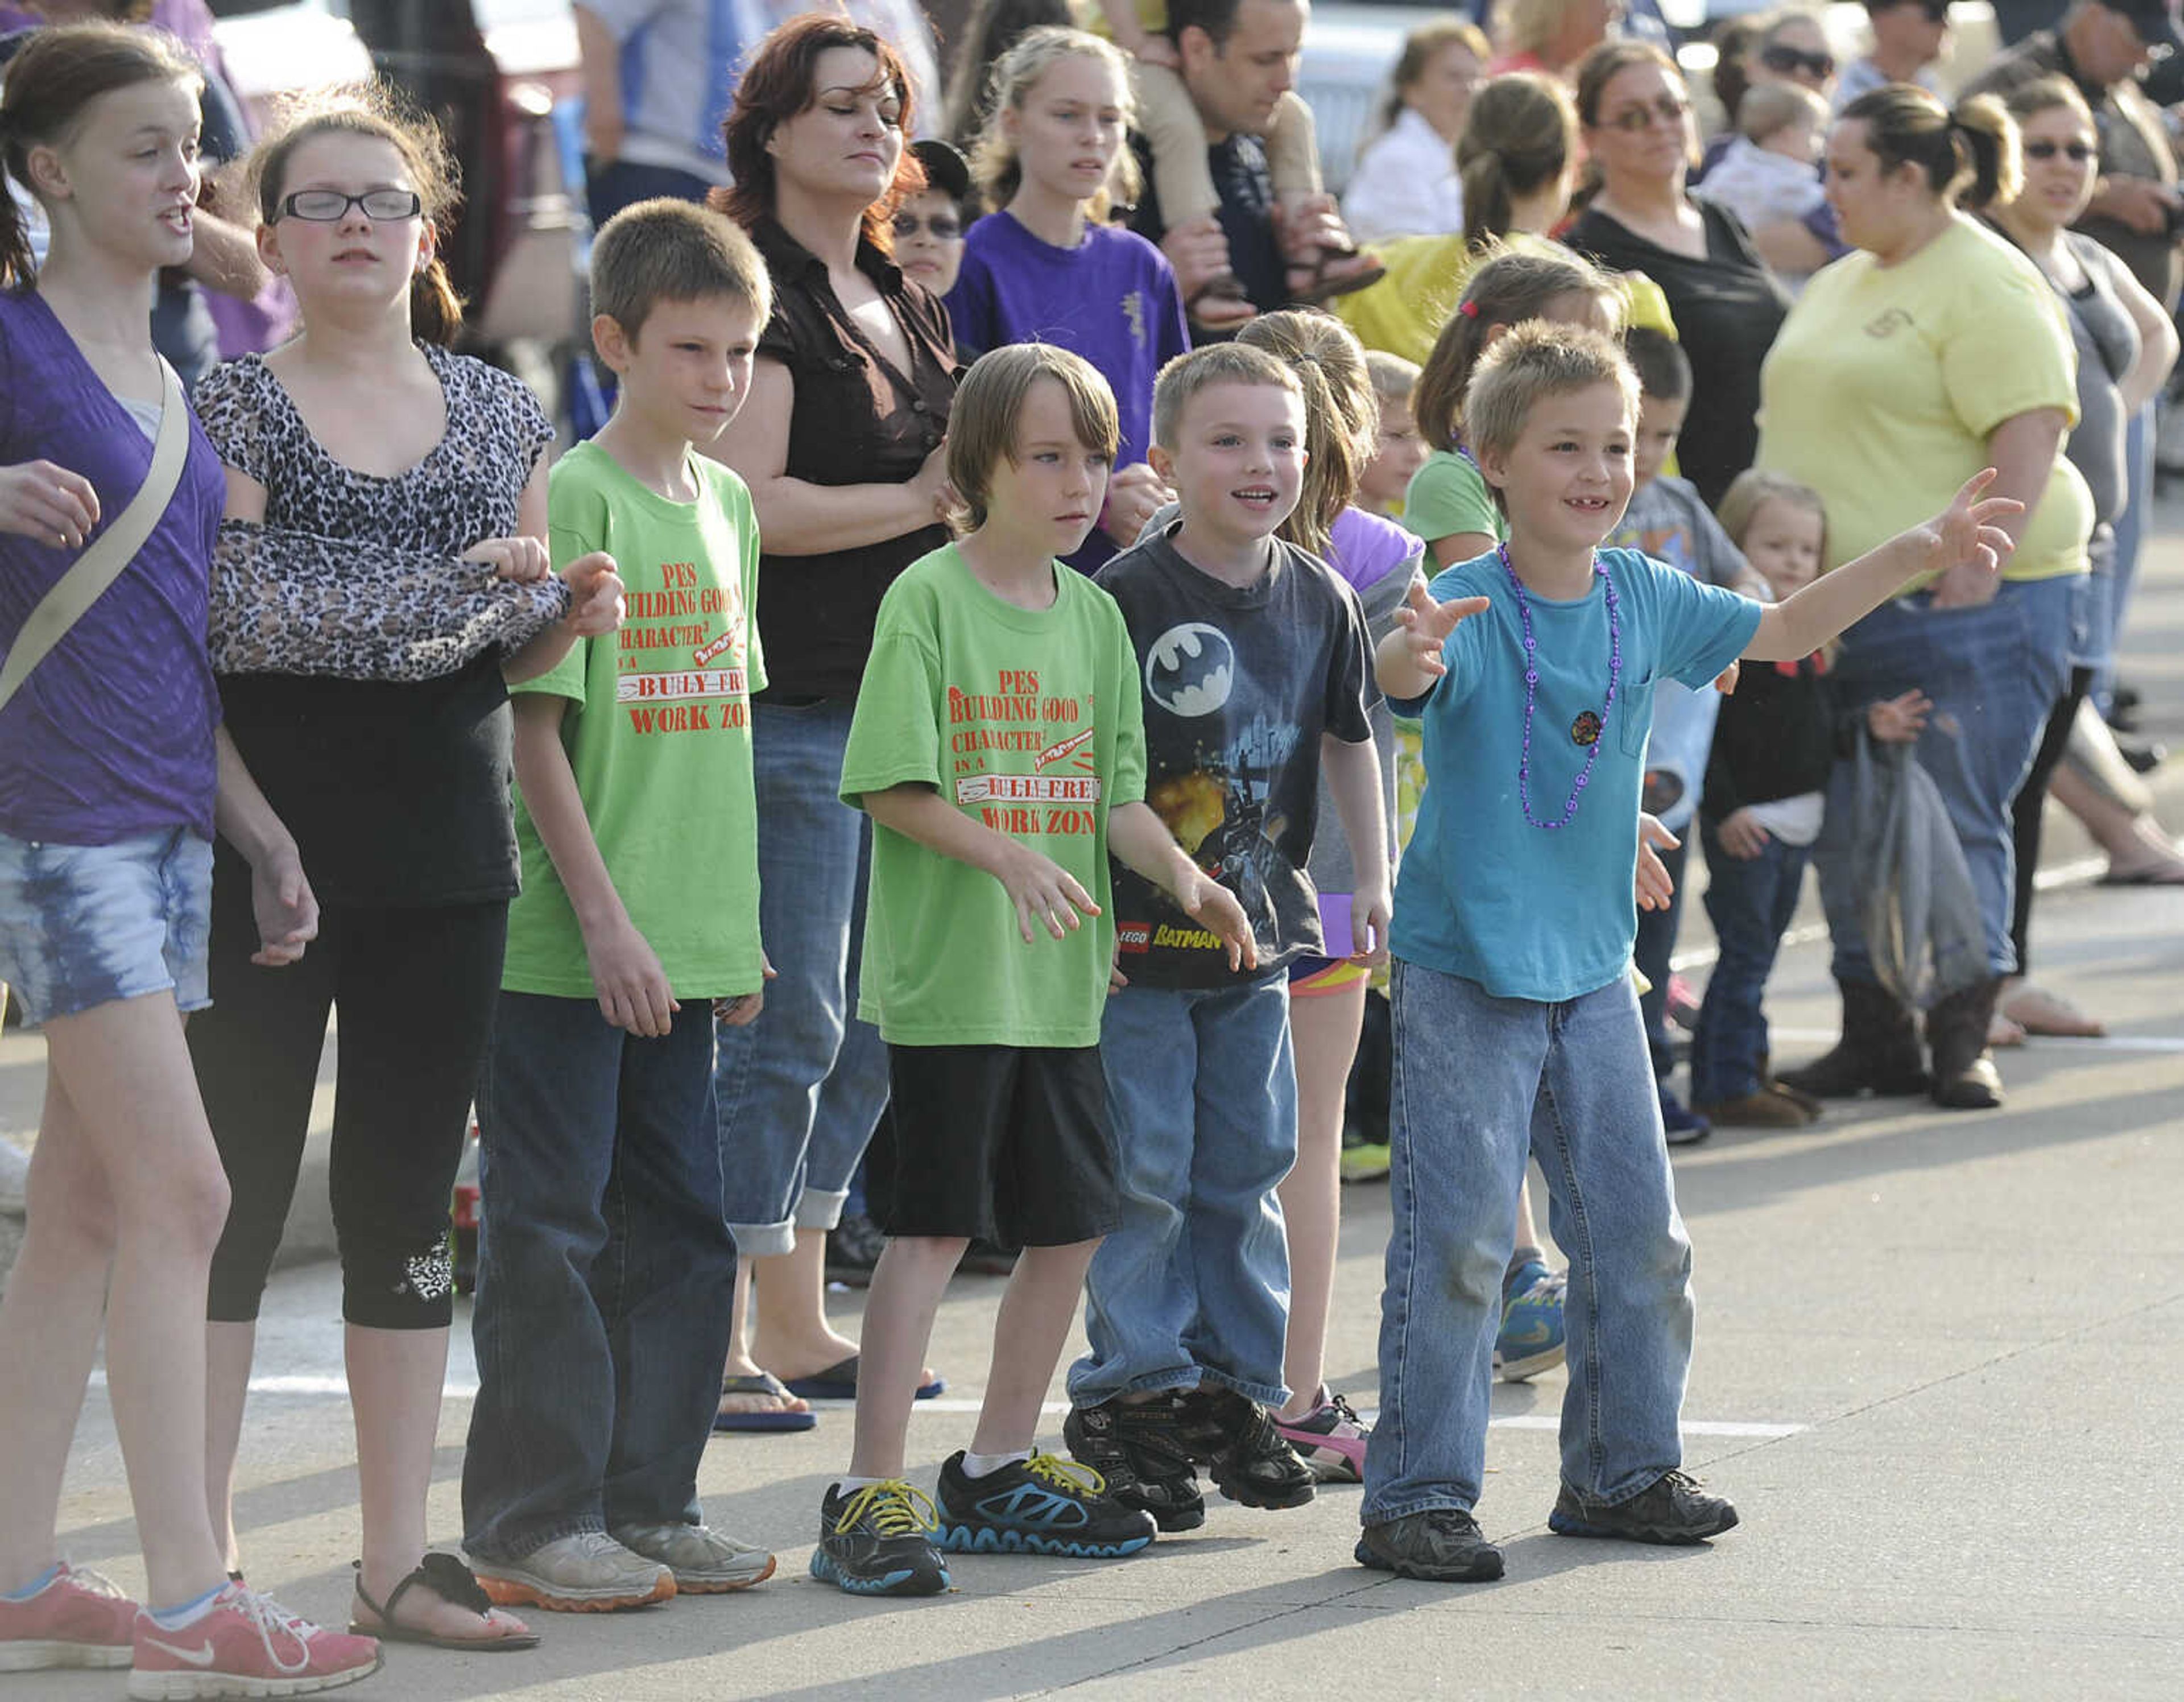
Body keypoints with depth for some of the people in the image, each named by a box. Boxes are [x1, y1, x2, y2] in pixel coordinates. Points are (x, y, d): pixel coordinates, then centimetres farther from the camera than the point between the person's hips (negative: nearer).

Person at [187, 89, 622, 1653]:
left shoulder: (501, 411, 11)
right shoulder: (234, 405, -3)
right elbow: (233, 619, -16)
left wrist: (572, 615, -4)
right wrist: (438, 591, -20)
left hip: (445, 854, 4)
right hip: (265, 848, -4)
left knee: (412, 1201, 8)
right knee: (234, 1193, -1)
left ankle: (400, 1556, 13)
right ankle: (203, 1554, 5)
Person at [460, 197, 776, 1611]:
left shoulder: (728, 507, 11)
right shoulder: (575, 499, -11)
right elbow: (536, 725, -14)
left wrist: (739, 926, 15)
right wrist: (603, 917, -17)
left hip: (689, 943, 7)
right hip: (569, 945, -7)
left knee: (682, 1221, 11)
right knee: (552, 1228, -2)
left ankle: (651, 1502, 20)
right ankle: (534, 1519, 4)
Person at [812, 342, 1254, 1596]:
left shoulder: (1093, 616, 12)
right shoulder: (931, 598, -7)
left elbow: (1113, 793, 12)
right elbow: (894, 786, -12)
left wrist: (1184, 877, -6)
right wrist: (1012, 858, -23)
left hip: (1064, 978, 7)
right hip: (950, 972, -7)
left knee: (1072, 1222, 10)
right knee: (934, 1224, -9)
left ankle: (998, 1470, 23)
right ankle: (871, 1495, -7)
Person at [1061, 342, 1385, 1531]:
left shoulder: (1319, 602, 4)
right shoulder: (1127, 597, -13)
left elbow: (1348, 741, 17)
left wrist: (1373, 877, 14)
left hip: (1259, 935, 5)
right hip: (1141, 939, -5)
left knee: (1246, 1167, 12)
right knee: (1142, 1171, -2)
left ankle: (1233, 1389, 21)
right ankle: (1133, 1395, 6)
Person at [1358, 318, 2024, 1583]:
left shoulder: (1645, 601, 1)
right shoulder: (1471, 608, -16)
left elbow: (1781, 632, 11)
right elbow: (1405, 677, -36)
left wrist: (1919, 554, 3)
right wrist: (1413, 654, -60)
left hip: (1593, 969, 6)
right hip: (1463, 970, -6)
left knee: (1639, 1234, 11)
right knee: (1459, 1243, -7)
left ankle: (1624, 1471, 25)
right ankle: (1417, 1499, 0)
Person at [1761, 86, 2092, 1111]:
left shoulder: (1987, 288, -11)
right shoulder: (1840, 285, 17)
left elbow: (2030, 432, -19)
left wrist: (1983, 565, -25)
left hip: (1958, 608, -9)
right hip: (1837, 604, 9)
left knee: (1956, 823, -5)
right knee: (1845, 829, 8)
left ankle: (1963, 1041, 2)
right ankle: (1875, 1039, 15)